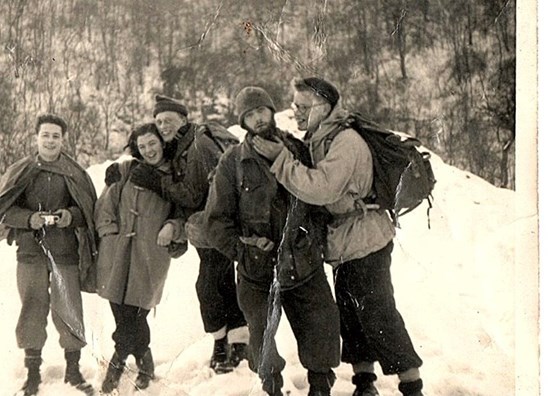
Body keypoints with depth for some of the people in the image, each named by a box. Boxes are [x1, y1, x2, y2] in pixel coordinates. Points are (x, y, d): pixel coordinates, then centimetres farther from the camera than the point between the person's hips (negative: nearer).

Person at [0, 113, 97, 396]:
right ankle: (33, 370, 14)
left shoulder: (75, 174, 3)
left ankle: (73, 369, 14)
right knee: (32, 309, 1)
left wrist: (71, 215, -14)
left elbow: (90, 211, 6)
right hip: (31, 249, 0)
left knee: (69, 310, -1)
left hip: (65, 251, 0)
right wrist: (29, 219, -13)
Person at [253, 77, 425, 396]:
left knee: (378, 316, -5)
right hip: (346, 246, 10)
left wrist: (281, 157, -27)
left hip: (364, 244, -10)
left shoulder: (346, 142, -21)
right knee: (349, 315, 14)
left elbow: (320, 188, -31)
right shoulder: (319, 140, 10)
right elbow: (314, 187, 14)